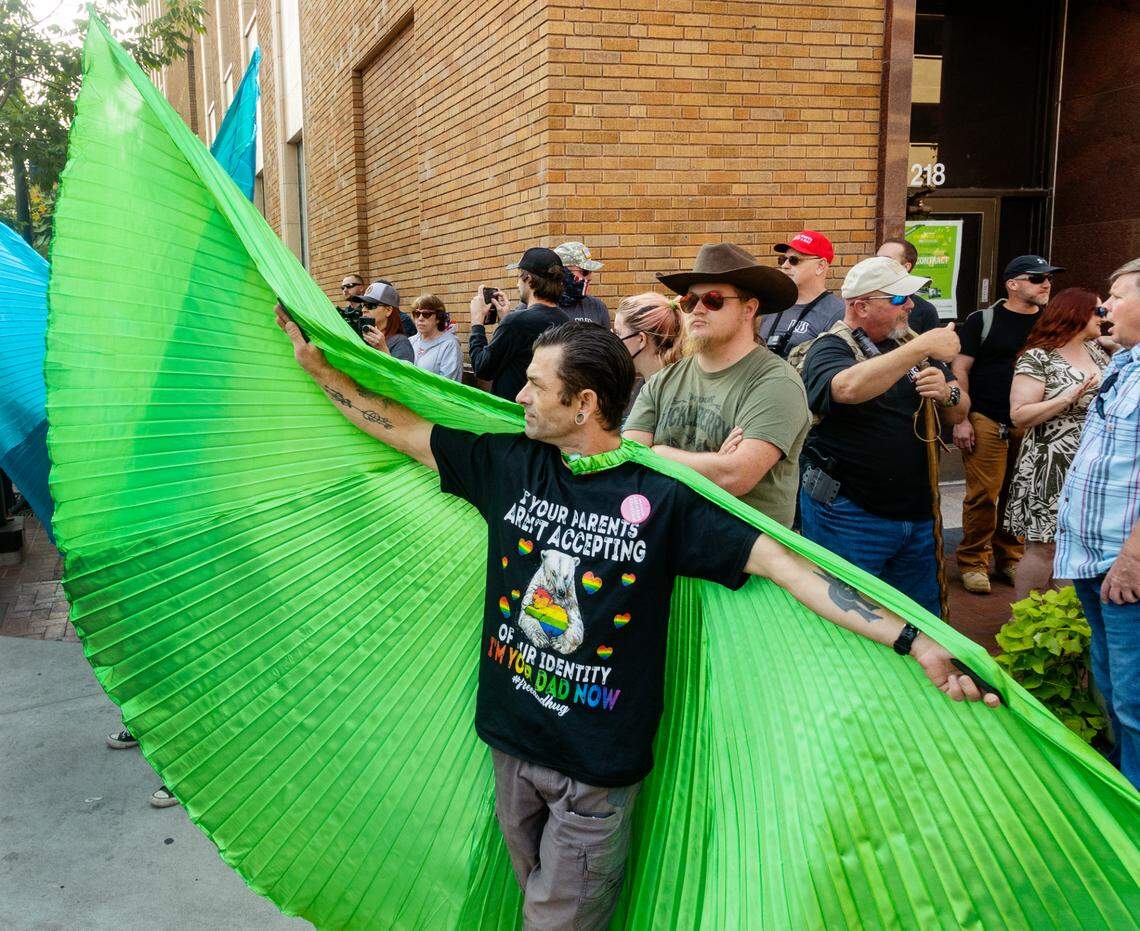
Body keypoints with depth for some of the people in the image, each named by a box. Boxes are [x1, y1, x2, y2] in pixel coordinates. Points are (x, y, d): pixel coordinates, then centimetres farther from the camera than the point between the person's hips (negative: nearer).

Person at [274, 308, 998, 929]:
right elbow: (403, 429, 5)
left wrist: (916, 643, -27)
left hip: (598, 765, -4)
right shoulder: (509, 464, -5)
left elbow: (784, 563, -21)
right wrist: (318, 365, 6)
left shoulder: (662, 498, -17)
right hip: (511, 738, 4)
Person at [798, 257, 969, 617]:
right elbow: (849, 388, -34)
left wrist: (947, 393, -10)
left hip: (917, 514, 7)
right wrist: (921, 348, -31)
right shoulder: (828, 349, -10)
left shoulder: (909, 343, 11)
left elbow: (960, 412, 13)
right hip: (848, 515, -6)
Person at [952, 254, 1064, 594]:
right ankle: (973, 562, 8)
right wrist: (961, 420, -8)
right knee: (983, 495, -5)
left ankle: (1011, 558, 20)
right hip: (987, 422, -3)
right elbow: (960, 370, -1)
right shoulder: (982, 320, 0)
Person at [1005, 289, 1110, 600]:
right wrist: (1069, 398, -22)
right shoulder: (1036, 359, -9)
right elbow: (1019, 415, -16)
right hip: (1051, 470, -7)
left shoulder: (1096, 352, 14)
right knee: (1043, 548, -2)